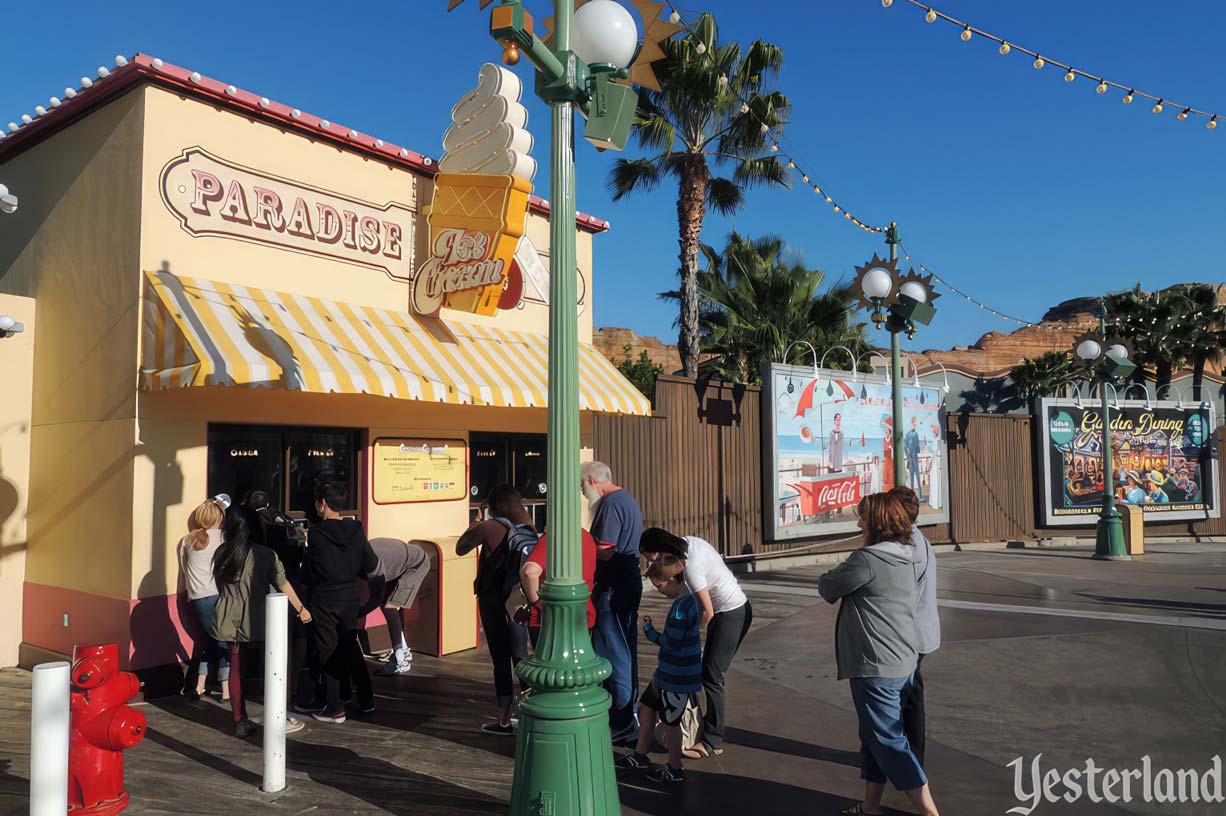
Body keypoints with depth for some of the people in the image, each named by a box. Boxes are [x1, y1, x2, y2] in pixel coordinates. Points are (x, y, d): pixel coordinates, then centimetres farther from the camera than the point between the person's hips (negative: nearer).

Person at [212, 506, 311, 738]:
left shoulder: (221, 553, 1)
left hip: (229, 620, 4)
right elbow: (283, 584, -5)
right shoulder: (265, 554, -11)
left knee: (236, 668, 11)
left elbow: (219, 584, 11)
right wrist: (301, 609, 4)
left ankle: (240, 722, 15)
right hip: (256, 620, -4)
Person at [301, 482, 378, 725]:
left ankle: (334, 709, 12)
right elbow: (371, 564, 1)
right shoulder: (356, 529, -4)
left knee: (328, 652, 7)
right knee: (351, 647, 19)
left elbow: (308, 573, -11)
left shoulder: (316, 533, -16)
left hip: (324, 601, -4)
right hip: (350, 598, 4)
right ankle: (366, 700, 24)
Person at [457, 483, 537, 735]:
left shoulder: (491, 527, -15)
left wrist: (473, 527, 13)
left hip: (494, 600, -5)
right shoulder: (531, 528, 0)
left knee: (501, 660, 3)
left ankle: (505, 721, 9)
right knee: (521, 656, 15)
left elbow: (460, 549, -3)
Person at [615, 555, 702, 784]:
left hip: (678, 676, -10)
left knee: (670, 720, 6)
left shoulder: (681, 607, -25)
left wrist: (649, 630, -10)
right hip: (671, 671, 10)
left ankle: (675, 770, 23)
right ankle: (640, 755, 33)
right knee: (647, 705, 19)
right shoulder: (689, 600, 5)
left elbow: (670, 643, -24)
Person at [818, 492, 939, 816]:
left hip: (875, 668, -9)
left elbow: (827, 589, -8)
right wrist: (843, 580, 5)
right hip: (902, 663, 9)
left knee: (889, 741, 1)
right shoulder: (907, 558, 8)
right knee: (875, 735, 19)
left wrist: (830, 578, 11)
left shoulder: (868, 558, -20)